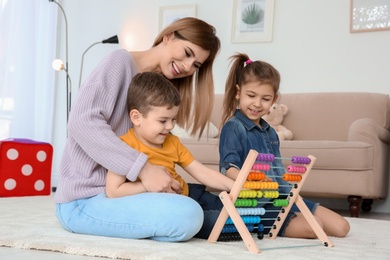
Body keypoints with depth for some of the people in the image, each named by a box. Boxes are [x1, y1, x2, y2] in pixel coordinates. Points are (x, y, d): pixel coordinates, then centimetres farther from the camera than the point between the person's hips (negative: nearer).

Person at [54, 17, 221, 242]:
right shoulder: (120, 61, -7)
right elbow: (83, 121, -22)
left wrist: (169, 181, -11)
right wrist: (143, 168, -27)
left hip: (119, 191, 9)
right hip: (84, 201, -9)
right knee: (188, 215, -27)